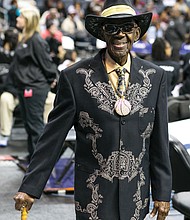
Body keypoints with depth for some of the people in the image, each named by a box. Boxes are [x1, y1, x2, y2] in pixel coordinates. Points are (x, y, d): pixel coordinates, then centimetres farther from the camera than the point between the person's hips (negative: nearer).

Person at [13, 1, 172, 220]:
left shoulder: (155, 77, 2)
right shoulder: (75, 77, -6)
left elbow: (159, 141, 5)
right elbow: (52, 137, -4)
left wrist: (162, 193, 6)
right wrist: (30, 188, -6)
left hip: (136, 198, 2)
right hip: (93, 198, -2)